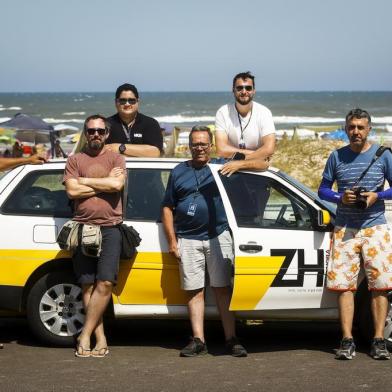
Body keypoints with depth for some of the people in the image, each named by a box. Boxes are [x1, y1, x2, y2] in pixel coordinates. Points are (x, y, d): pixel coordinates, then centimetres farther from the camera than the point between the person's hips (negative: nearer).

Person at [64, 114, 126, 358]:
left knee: (105, 283, -12)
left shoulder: (115, 159, 8)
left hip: (110, 228, -1)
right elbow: (72, 191, -4)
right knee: (88, 285, -2)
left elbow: (117, 184, -11)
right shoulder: (75, 160, 10)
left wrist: (84, 181, -4)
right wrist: (104, 183, -4)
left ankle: (85, 335, -7)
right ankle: (100, 338, 1)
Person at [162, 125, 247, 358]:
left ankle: (231, 339, -2)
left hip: (218, 237, -2)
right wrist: (172, 241, 5)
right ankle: (198, 341, 5)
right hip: (188, 240, 2)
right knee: (195, 291, 2)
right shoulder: (179, 172, 15)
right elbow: (168, 208, 13)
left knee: (223, 289, -3)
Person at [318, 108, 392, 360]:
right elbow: (323, 190, 11)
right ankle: (347, 341, -3)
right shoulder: (337, 157, 6)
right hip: (345, 228, 1)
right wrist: (340, 198, -8)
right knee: (344, 284, -5)